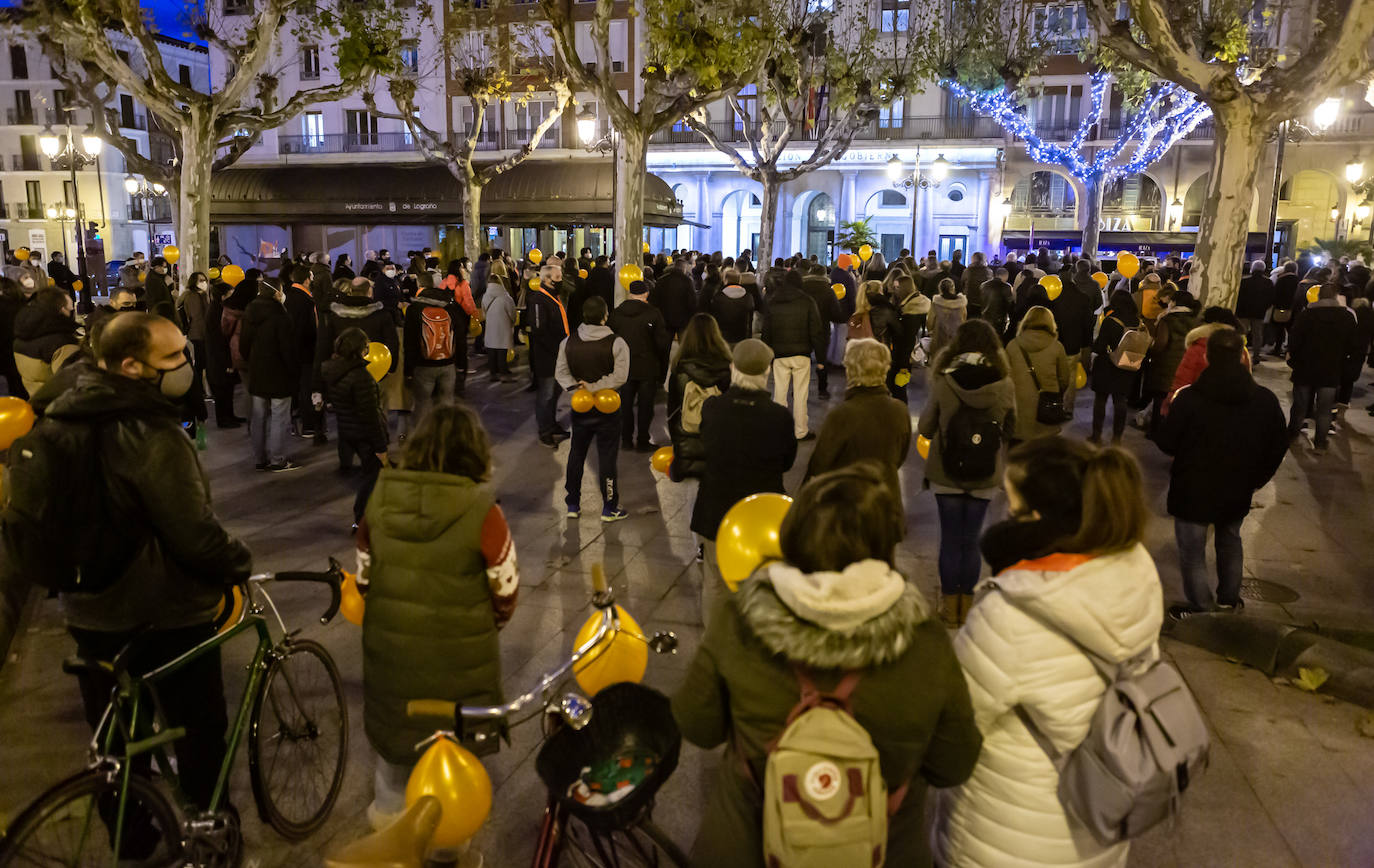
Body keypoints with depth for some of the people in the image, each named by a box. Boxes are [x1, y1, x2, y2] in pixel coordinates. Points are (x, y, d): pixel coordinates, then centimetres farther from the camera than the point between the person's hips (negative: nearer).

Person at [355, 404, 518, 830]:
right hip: (459, 654, -4)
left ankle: (387, 810, 50)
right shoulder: (481, 511, -23)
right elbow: (506, 592, -13)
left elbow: (364, 576, 0)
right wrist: (485, 627, 9)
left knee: (394, 720, 28)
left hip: (388, 643, 4)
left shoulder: (380, 497, -10)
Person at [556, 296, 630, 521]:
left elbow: (561, 372, -3)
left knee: (576, 454, 16)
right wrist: (594, 388, -18)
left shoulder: (568, 342, -1)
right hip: (607, 409, -4)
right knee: (607, 456, 5)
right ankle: (609, 508, 12)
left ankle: (573, 505, 24)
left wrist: (577, 388, -11)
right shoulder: (617, 343, -14)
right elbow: (620, 376, -20)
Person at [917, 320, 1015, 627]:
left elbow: (925, 428, -5)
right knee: (971, 540, 13)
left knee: (950, 539, 10)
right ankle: (966, 605, 22)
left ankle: (950, 605, 19)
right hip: (985, 477, 1)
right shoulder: (1004, 386, -10)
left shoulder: (943, 383, -15)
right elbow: (1009, 429, 4)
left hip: (945, 475, -1)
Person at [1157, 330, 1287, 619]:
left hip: (1193, 491, -5)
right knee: (1230, 543, 27)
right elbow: (1278, 447, 2)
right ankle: (1229, 599, 39)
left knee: (1192, 552, 10)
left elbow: (1166, 443, -13)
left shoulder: (1188, 398, -22)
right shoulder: (1265, 400, -8)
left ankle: (1200, 608, 17)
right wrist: (1258, 478, 16)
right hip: (1237, 493, 5)